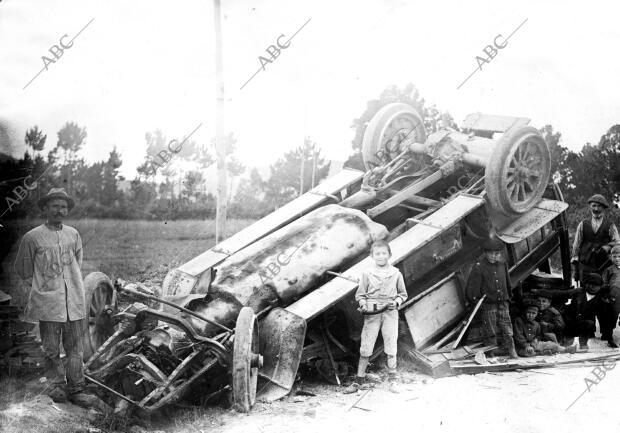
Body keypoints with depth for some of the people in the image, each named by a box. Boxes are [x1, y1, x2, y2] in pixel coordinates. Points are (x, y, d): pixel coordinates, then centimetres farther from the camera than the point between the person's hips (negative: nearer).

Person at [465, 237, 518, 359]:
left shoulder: (502, 264, 7)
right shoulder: (479, 267, -9)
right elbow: (471, 286, -7)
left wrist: (508, 297, 21)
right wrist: (473, 301, -9)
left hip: (503, 304, 4)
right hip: (488, 305, -4)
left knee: (507, 331, 5)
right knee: (491, 334, 2)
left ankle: (513, 355, 11)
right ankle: (492, 357, 10)